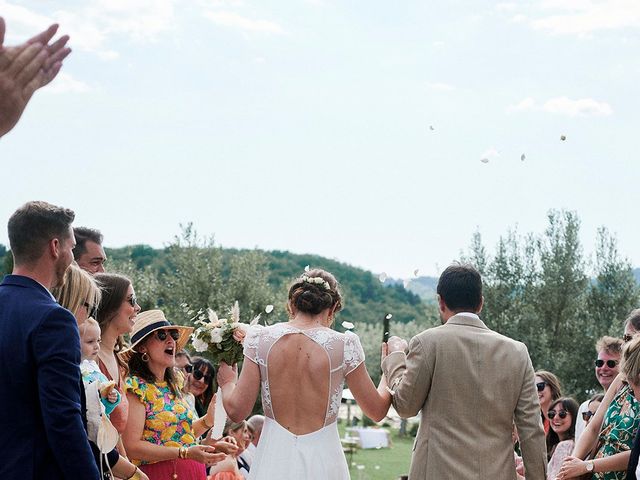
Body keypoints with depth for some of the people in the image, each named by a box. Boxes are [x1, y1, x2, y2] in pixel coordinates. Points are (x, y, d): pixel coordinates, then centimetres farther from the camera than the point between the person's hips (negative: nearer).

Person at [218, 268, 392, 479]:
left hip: (273, 462, 1)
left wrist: (227, 383, 19)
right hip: (323, 462, -1)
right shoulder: (344, 344, -6)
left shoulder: (260, 338, -3)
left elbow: (237, 411, -2)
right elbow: (377, 411, 3)